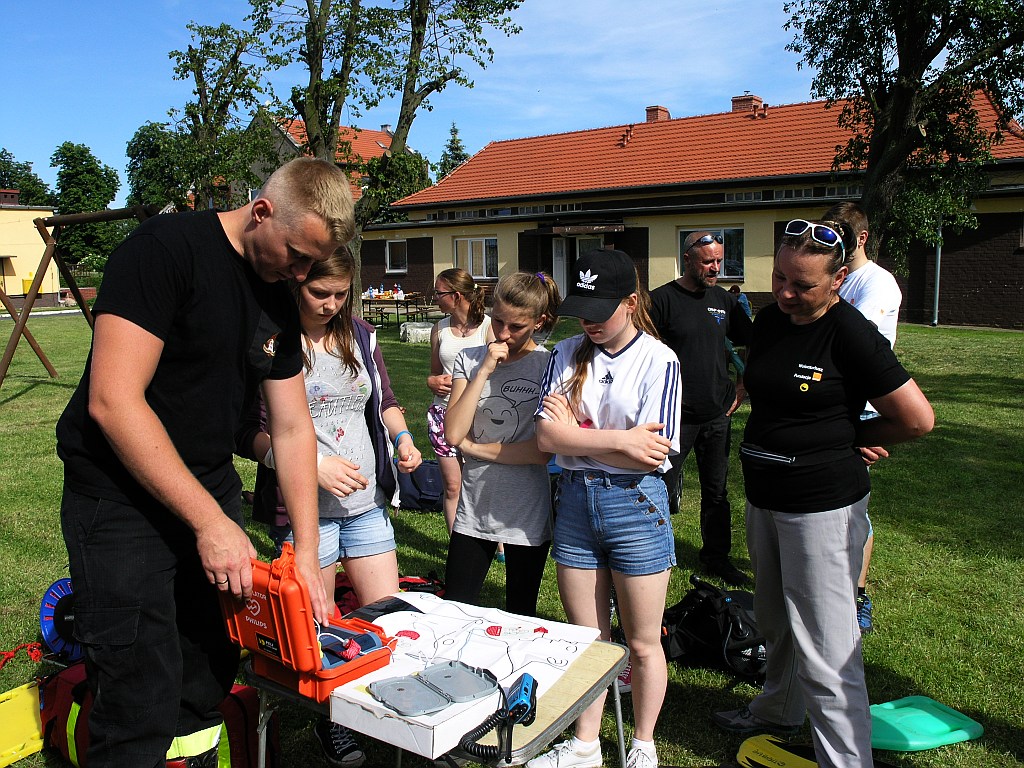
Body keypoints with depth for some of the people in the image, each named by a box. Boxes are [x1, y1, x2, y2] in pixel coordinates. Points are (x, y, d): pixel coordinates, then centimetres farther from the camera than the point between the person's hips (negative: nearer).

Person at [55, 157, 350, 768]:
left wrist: (307, 555, 0)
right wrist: (209, 520, -23)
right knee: (143, 704, -5)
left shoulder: (280, 304, 5)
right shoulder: (165, 249, -17)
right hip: (121, 496, -6)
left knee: (212, 676, 11)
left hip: (212, 489, 7)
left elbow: (293, 427, 6)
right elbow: (113, 399, -24)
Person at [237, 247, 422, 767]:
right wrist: (315, 465, -23)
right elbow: (249, 433, -14)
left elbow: (384, 400, 16)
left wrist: (402, 438, -3)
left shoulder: (360, 335, 6)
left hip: (367, 502, 5)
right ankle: (328, 720, 35)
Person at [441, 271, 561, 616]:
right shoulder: (470, 360, 0)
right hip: (473, 509, 3)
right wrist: (484, 371, -15)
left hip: (526, 514, -2)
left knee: (519, 618, 15)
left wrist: (475, 447, -10)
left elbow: (546, 450, -15)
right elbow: (453, 434, -11)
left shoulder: (549, 366, -8)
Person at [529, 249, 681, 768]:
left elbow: (654, 454, -16)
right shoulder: (567, 355, 3)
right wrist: (619, 439, -17)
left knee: (642, 644, 12)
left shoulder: (659, 360, -8)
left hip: (635, 503, -3)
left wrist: (575, 433, -9)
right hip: (575, 500, 3)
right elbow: (547, 437, -7)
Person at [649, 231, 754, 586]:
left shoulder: (725, 300, 8)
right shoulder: (661, 299, -7)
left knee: (716, 491, 14)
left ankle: (717, 557, 29)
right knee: (665, 491, 1)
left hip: (718, 415, 5)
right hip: (675, 416, -5)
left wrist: (740, 388, 9)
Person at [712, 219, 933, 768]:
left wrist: (849, 435, 0)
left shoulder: (850, 334, -16)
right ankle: (779, 710, 45)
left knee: (825, 651, -4)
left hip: (823, 506, -7)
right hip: (763, 497, 8)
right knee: (775, 624, 24)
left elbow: (917, 419, -13)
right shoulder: (769, 320, 5)